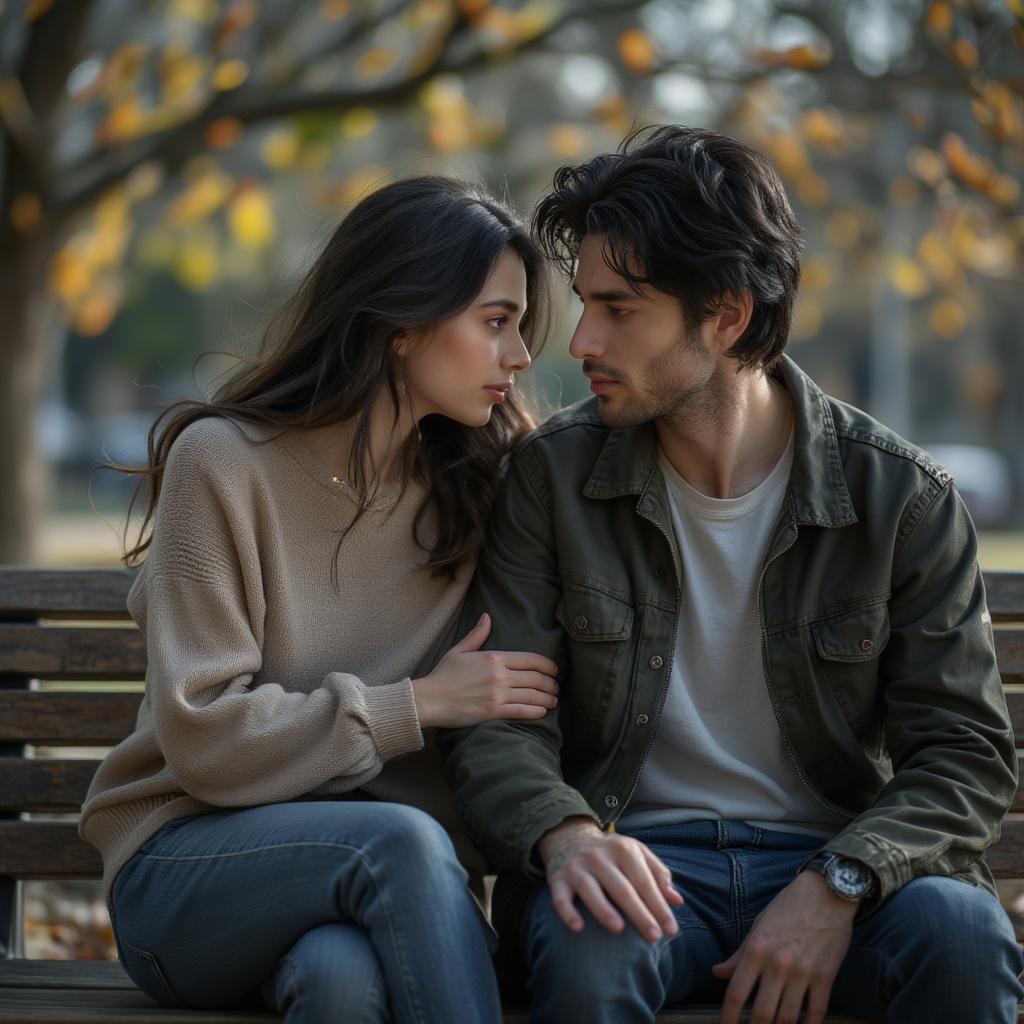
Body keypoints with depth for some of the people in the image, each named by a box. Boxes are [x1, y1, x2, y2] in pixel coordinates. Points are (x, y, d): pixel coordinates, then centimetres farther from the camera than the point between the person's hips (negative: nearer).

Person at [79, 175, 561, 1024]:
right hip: (184, 874, -2)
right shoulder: (223, 463, -6)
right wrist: (417, 705, -11)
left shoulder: (471, 482, 8)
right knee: (402, 839, -34)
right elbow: (203, 739, -10)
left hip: (386, 880, 2)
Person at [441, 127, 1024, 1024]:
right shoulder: (555, 474, 2)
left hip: (832, 854, 1)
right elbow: (495, 721, -1)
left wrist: (838, 883, -20)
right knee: (585, 945, -36)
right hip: (639, 855, -1)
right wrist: (562, 833, -25)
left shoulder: (904, 499, -1)